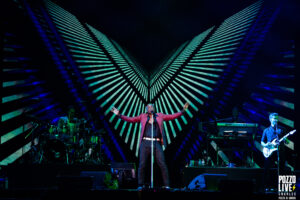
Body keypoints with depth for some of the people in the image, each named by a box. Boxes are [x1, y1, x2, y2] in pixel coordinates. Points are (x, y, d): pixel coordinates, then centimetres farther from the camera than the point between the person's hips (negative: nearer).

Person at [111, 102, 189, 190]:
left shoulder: (160, 116, 15)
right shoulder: (143, 116, 15)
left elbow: (172, 116, 14)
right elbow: (130, 119, 14)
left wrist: (183, 111, 7)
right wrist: (119, 115, 7)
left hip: (156, 143, 0)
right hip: (145, 143, 0)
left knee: (162, 164, -8)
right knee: (142, 164, -6)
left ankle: (166, 185, -5)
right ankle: (140, 185, 1)